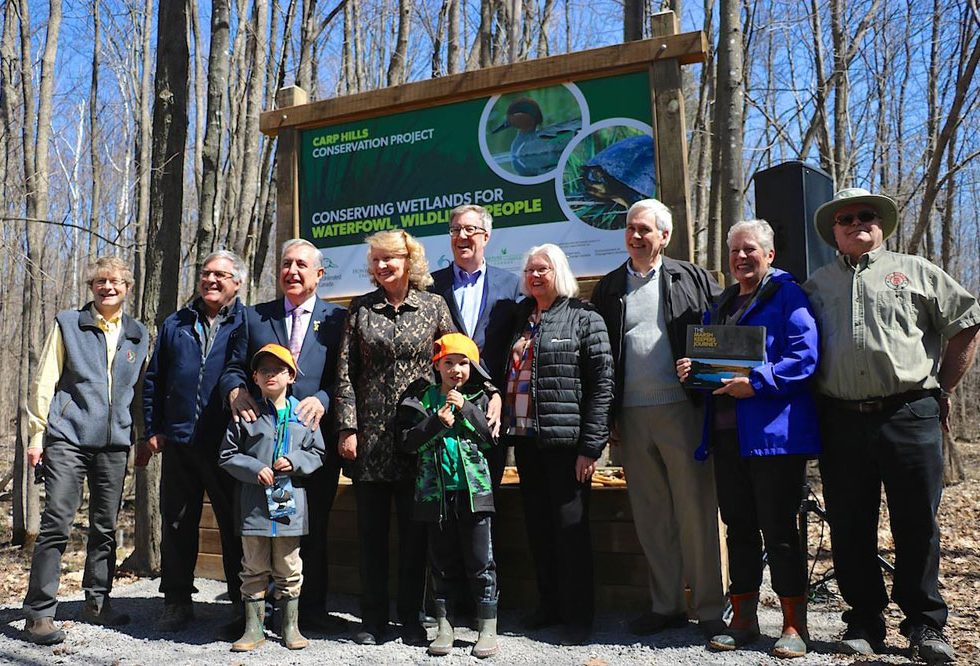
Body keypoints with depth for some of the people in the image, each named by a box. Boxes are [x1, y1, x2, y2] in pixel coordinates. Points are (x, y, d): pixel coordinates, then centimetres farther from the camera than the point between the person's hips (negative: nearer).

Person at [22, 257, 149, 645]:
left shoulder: (138, 336, 13)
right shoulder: (68, 324, 5)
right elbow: (44, 382, 3)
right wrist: (37, 434, -3)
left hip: (115, 442, 3)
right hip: (68, 438, -3)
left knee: (105, 526, 9)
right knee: (57, 523, -7)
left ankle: (97, 602, 23)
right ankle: (39, 613, 2)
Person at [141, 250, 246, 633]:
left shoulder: (248, 324, 3)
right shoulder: (176, 324, 14)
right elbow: (154, 380, 16)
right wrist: (152, 429, 9)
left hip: (228, 443, -4)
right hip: (179, 442, 4)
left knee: (235, 526, 3)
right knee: (177, 524, 10)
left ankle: (244, 604, 14)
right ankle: (177, 602, 23)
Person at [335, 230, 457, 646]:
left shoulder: (434, 306, 4)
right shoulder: (361, 308, 6)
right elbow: (345, 372, 3)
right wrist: (347, 428, -4)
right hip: (370, 435, 1)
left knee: (414, 529, 7)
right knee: (371, 529, 8)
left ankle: (411, 618, 20)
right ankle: (373, 619, 21)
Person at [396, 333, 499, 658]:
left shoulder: (479, 398, 6)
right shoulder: (422, 398, 4)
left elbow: (492, 438, -4)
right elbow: (407, 442, -3)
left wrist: (466, 409, -12)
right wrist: (436, 422, -16)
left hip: (473, 490, -1)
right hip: (436, 493, 1)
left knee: (480, 561, 2)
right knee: (442, 561, 11)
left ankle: (488, 629, 12)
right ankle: (443, 626, 23)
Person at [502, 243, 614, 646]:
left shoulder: (583, 318, -4)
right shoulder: (521, 319, 14)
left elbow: (601, 384, -9)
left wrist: (591, 446, -14)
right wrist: (508, 428, 7)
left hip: (565, 441, -6)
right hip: (525, 438, 6)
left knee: (570, 527, 1)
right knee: (538, 526, 13)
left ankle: (578, 614, 14)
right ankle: (550, 605, 27)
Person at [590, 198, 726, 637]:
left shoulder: (691, 279, 6)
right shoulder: (608, 288, 12)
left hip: (682, 408, -3)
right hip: (631, 415, 3)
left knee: (696, 510, 1)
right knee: (650, 515, 9)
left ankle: (709, 608, 13)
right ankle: (666, 605, 21)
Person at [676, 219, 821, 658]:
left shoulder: (787, 295, -3)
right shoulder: (719, 305, 19)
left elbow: (805, 357, -14)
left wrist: (756, 383, -22)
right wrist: (690, 370, 2)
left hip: (774, 433, -7)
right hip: (726, 433, 7)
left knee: (779, 530, 0)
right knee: (739, 527, 12)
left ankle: (794, 626, 14)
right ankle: (743, 619, 23)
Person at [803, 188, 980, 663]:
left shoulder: (914, 271, 11)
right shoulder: (817, 285, 16)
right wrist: (816, 400, 7)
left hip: (910, 415, -1)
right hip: (841, 422, 2)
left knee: (917, 524, 2)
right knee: (849, 528, 6)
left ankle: (925, 625, 17)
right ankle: (864, 623, 19)